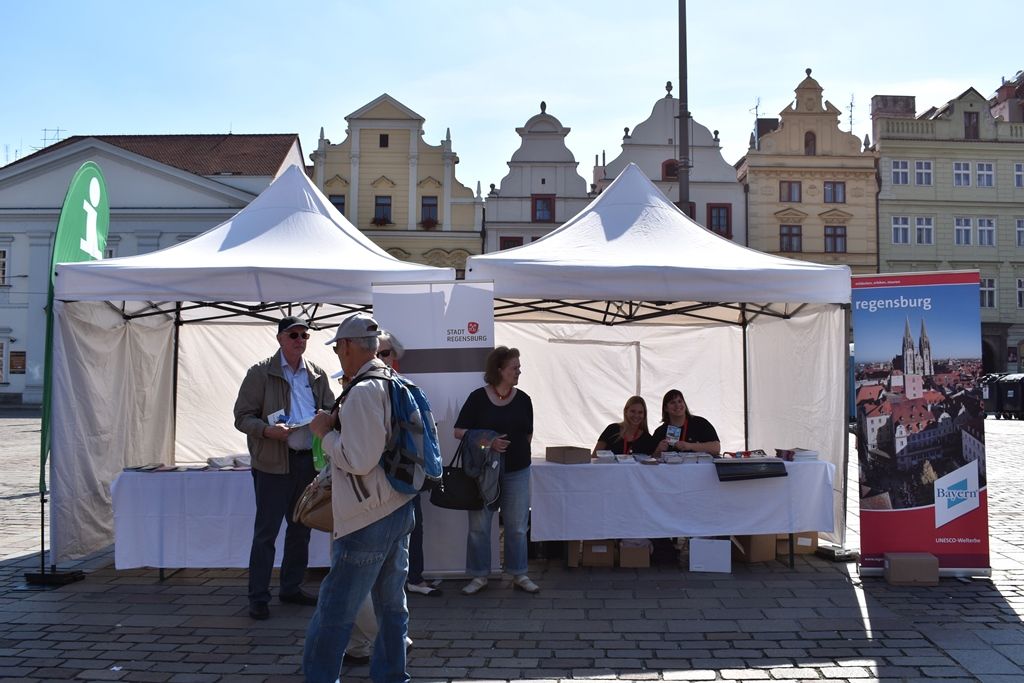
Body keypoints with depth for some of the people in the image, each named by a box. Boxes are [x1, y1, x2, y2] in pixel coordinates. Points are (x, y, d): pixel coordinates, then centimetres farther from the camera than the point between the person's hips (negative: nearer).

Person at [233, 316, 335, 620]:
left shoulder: (317, 375, 10)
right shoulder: (260, 372, -3)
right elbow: (242, 417, -5)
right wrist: (268, 430, -22)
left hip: (309, 460, 5)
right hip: (274, 462, -5)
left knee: (301, 528, 14)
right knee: (266, 531, 0)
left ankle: (291, 588, 28)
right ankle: (258, 597, 10)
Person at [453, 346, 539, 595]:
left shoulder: (523, 399, 2)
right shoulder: (478, 397, -5)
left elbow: (528, 434, 12)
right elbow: (459, 431, -7)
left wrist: (511, 446, -1)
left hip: (516, 471, 2)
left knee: (517, 526, 7)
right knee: (478, 526, 4)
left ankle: (519, 575, 20)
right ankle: (479, 576, 17)